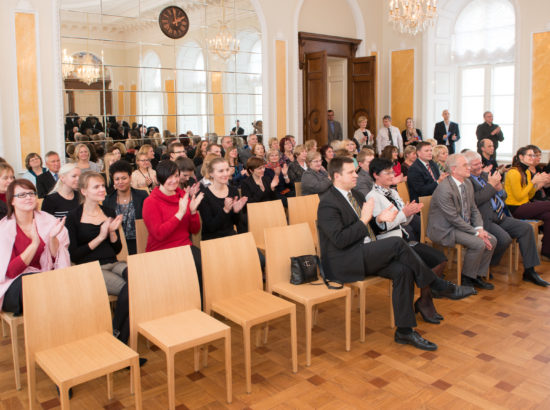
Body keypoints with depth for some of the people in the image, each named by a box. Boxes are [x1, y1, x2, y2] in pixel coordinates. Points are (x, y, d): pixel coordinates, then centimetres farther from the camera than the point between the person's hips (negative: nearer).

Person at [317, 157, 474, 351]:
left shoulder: (355, 195, 16)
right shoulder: (328, 203, -12)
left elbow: (369, 228, 21)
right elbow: (340, 240, -21)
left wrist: (379, 219, -1)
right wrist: (364, 220, -16)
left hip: (364, 256, 9)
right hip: (343, 263, -9)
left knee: (403, 271, -16)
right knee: (398, 243, -24)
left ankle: (404, 331, -8)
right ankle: (441, 287, -9)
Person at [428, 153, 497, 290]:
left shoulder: (467, 183, 6)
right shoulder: (444, 189, -23)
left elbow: (474, 209, 12)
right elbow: (454, 218, -22)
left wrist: (480, 228, -5)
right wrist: (476, 232, -19)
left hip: (464, 225, 9)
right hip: (445, 230, -9)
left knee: (492, 240, -3)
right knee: (479, 244, -24)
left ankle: (478, 276, 9)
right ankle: (466, 278, -3)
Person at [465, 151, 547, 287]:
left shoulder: (484, 175, 18)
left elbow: (503, 196, 23)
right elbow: (475, 200, -23)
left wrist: (499, 188, 0)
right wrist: (491, 185, -12)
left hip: (500, 217, 9)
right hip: (485, 220, -9)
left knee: (526, 228, -5)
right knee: (504, 239, -28)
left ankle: (529, 271, -1)